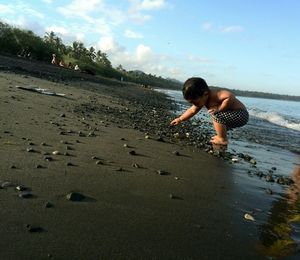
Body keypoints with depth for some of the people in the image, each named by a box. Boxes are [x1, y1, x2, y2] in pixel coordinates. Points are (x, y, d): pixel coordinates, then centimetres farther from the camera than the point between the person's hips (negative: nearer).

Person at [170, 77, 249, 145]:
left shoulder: (214, 95, -30)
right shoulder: (202, 98, 0)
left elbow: (230, 97, -45)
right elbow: (192, 110, 13)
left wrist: (219, 108, -35)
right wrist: (180, 119, 9)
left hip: (241, 115, -10)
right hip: (235, 115, 10)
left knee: (216, 115, -27)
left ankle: (223, 140, -12)